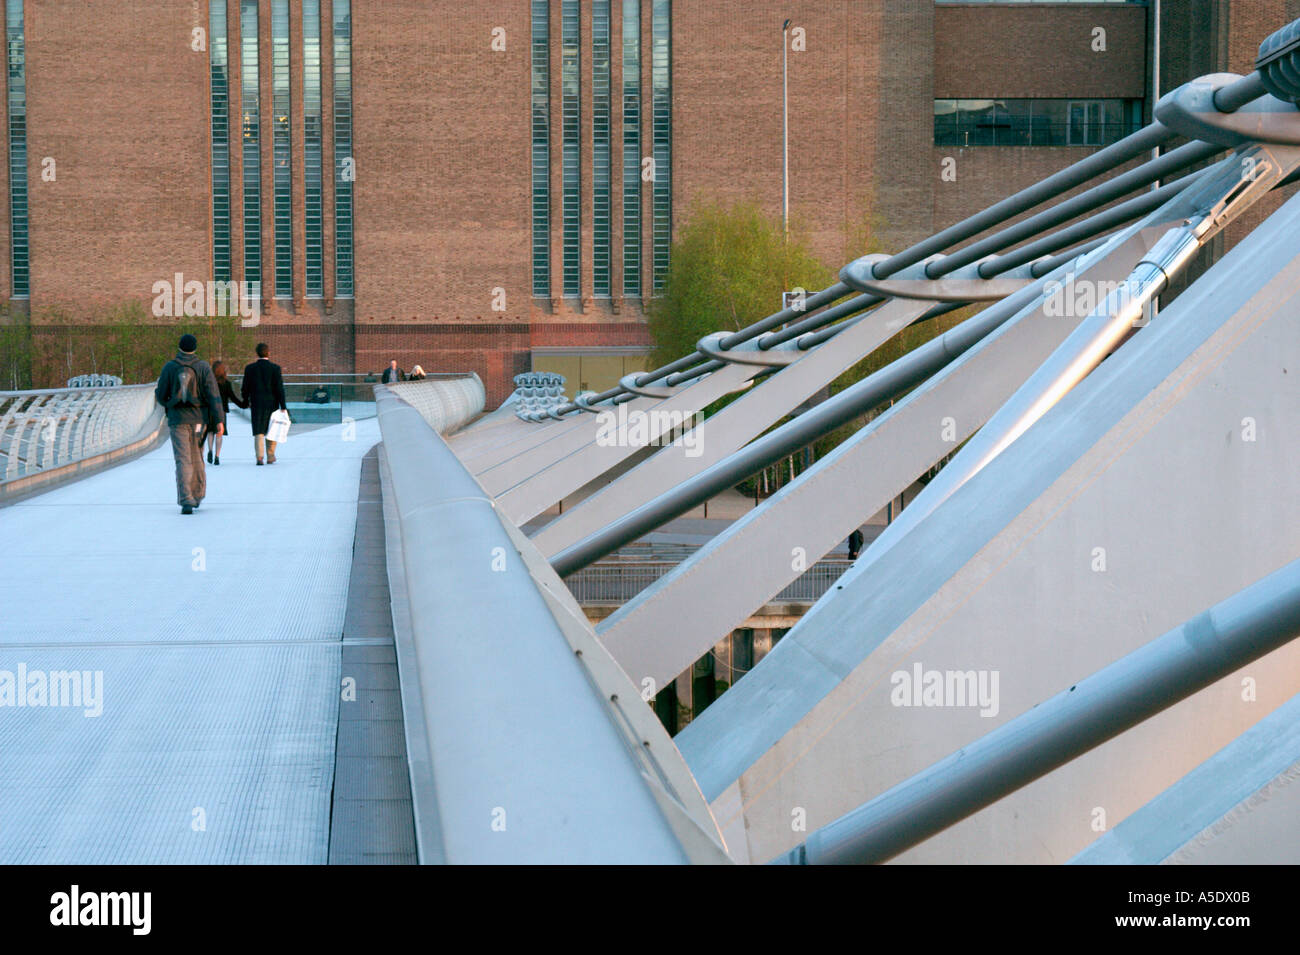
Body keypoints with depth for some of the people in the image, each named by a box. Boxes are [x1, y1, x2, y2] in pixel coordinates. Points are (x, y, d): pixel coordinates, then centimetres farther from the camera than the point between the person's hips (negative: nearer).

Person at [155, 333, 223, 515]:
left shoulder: (169, 368, -3)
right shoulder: (203, 367, -2)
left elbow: (161, 397, 0)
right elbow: (213, 395, -7)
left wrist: (157, 393, 25)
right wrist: (219, 420, -7)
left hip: (177, 420, -1)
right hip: (198, 418, 1)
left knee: (183, 460, -4)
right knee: (197, 458, 18)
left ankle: (186, 501, -17)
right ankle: (198, 495, 30)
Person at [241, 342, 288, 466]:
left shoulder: (250, 368, -1)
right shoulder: (275, 368, -7)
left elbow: (245, 388, 3)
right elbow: (279, 388, -10)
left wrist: (246, 401, 20)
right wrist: (283, 406, -7)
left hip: (256, 404, 1)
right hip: (272, 403, -1)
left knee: (258, 432, 3)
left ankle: (259, 457, -9)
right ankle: (270, 457, 15)